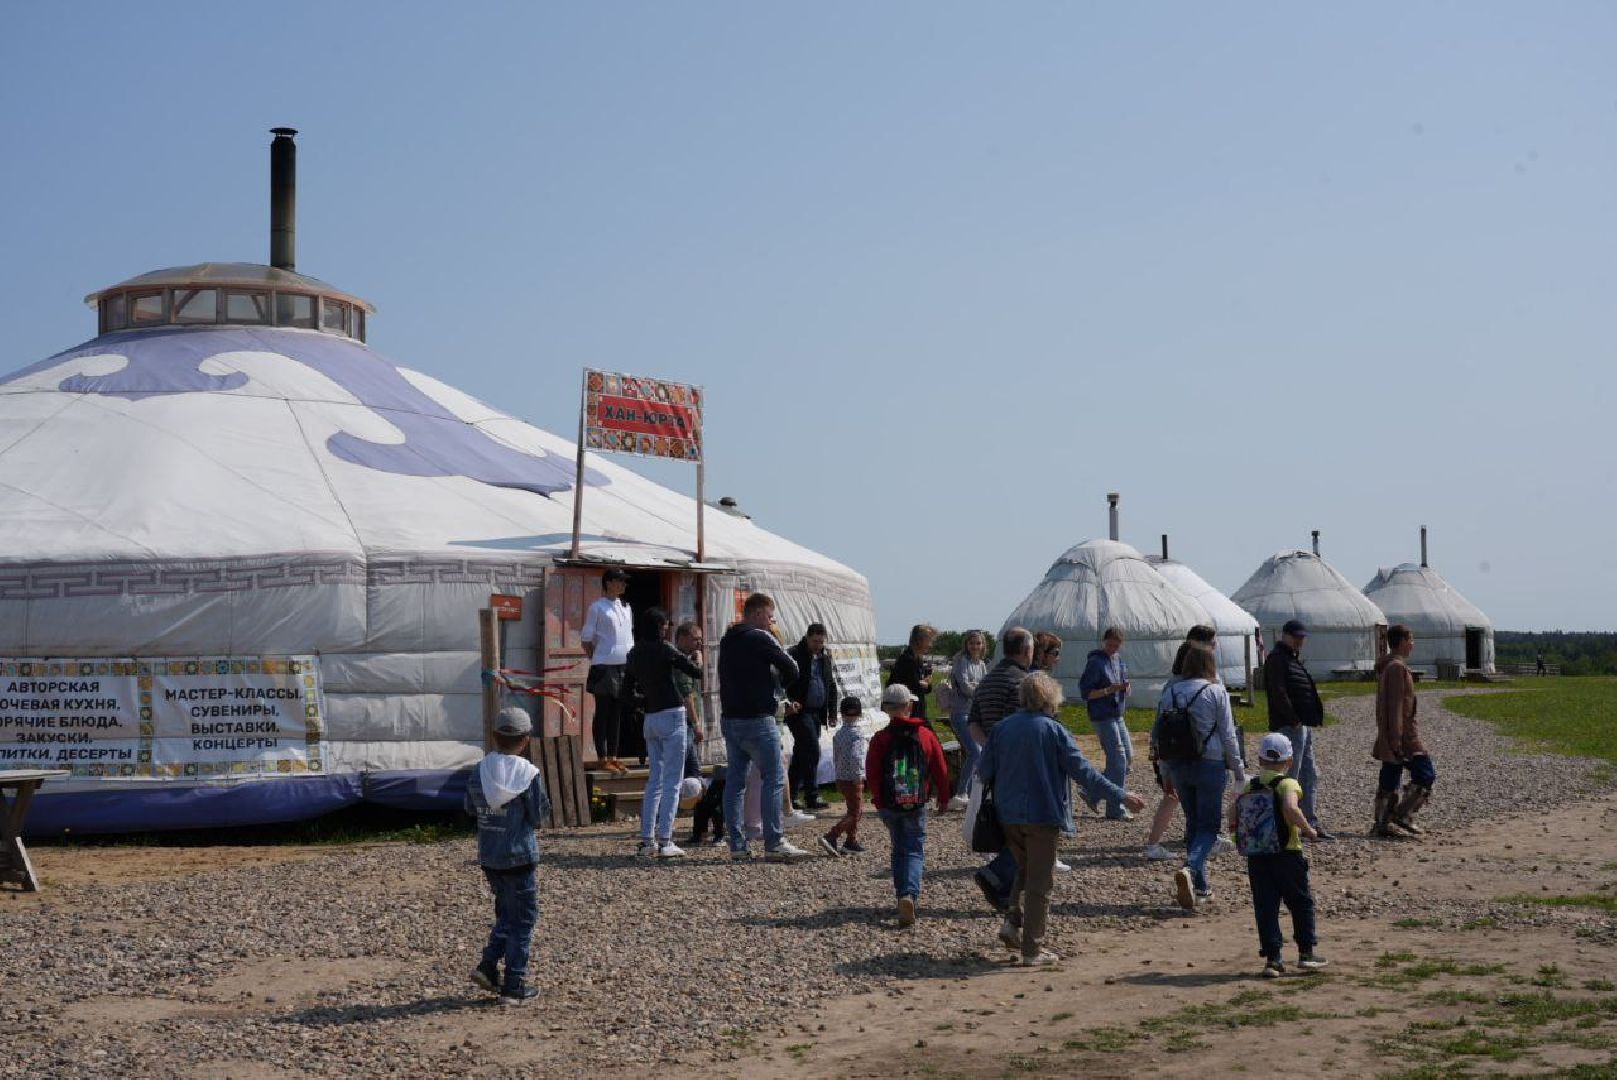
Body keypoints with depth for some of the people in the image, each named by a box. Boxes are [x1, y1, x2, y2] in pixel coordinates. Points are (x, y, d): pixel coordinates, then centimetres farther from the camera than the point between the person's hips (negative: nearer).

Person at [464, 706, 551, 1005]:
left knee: (506, 914, 21)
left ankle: (488, 966, 10)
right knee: (523, 920, 5)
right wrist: (545, 801, 7)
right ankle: (514, 986, 6)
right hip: (519, 856, -5)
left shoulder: (480, 770, -1)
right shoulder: (528, 773, -15)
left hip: (488, 857, 5)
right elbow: (538, 815, -11)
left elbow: (470, 807, 9)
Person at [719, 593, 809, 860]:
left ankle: (737, 844, 8)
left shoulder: (727, 641, 14)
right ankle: (774, 843, -6)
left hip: (729, 718, 8)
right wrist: (779, 645, 9)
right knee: (774, 779, -3)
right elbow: (792, 671, -7)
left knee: (735, 779, 9)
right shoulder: (761, 639, -10)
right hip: (757, 719, -8)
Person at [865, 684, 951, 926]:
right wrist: (943, 799, 17)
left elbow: (871, 775, -6)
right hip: (917, 806, 0)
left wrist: (878, 800, 8)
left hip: (889, 805, 1)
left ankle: (904, 896, 19)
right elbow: (941, 770, 4)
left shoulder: (880, 739, -7)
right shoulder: (926, 735, -2)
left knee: (899, 850, 18)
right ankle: (909, 894, -19)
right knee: (914, 851, 4)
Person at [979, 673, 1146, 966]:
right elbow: (1083, 772, -13)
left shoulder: (1002, 727, 0)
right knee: (1040, 881, 5)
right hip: (1042, 816, -4)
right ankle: (1033, 948, 7)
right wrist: (1121, 796, -7)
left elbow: (984, 771, 3)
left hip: (1008, 815, 4)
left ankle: (1013, 921, 6)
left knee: (1025, 869, 24)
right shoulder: (1053, 731, -12)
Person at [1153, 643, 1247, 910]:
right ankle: (1190, 869, -25)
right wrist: (1239, 771, 1)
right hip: (1210, 765, -4)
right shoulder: (1216, 692, -8)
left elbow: (1157, 731, 8)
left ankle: (1200, 887, 20)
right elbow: (1228, 735, -7)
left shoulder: (1170, 691, 4)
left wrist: (1164, 769, 18)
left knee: (1193, 823, 17)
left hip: (1178, 765, 4)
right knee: (1209, 825, 2)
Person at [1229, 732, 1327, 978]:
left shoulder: (1250, 786, 7)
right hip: (1287, 854, -4)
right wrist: (1308, 829, -13)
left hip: (1256, 856, 4)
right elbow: (1291, 808, -26)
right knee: (1302, 902, 13)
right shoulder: (1288, 784, -8)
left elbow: (1233, 812, 1)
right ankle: (1306, 952, 15)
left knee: (1265, 907, 6)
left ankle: (1272, 958, 4)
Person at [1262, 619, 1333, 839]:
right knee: (1290, 778, -7)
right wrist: (1294, 720, -21)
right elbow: (1278, 693, -21)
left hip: (1303, 725, 11)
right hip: (1290, 727, -11)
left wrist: (1312, 718, 15)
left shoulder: (1294, 658, 20)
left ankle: (1312, 823, 19)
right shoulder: (1276, 659, -12)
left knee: (1310, 776, 13)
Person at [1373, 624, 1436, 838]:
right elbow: (1396, 705, -20)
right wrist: (1396, 739, -23)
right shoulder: (1397, 667, -15)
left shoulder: (1385, 666, 16)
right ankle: (1403, 814, -6)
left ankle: (1382, 823, 10)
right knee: (1426, 774, -4)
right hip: (1404, 734, -10)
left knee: (1389, 780, 10)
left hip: (1388, 737, 10)